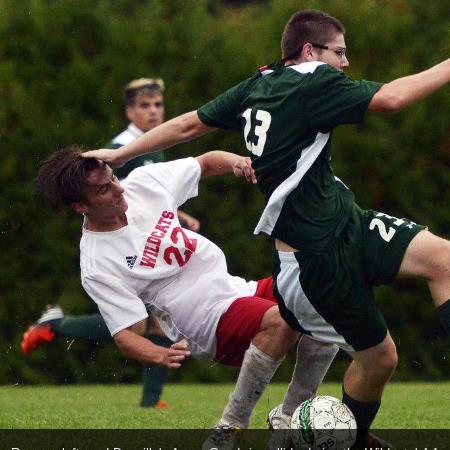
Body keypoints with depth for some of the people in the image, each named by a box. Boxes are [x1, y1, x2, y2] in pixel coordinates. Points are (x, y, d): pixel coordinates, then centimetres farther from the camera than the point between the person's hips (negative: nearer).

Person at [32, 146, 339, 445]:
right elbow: (124, 334, -17)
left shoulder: (143, 181, 1)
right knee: (281, 319, -35)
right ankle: (231, 427, -22)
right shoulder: (96, 267, -15)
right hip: (215, 326, -7)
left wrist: (235, 161, -8)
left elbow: (206, 163, 15)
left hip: (238, 287, 7)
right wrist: (163, 356, -37)